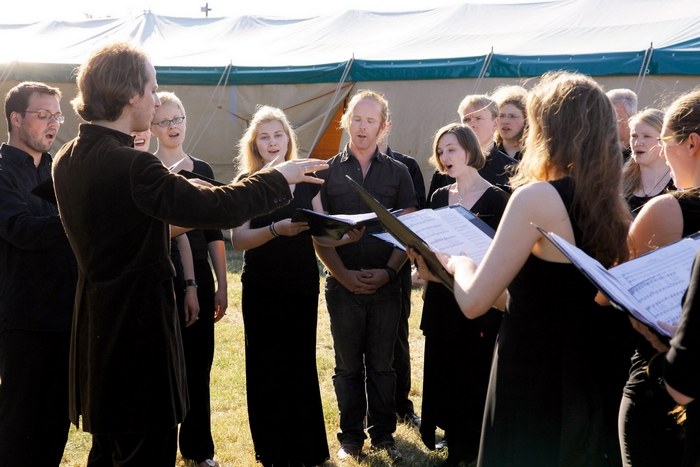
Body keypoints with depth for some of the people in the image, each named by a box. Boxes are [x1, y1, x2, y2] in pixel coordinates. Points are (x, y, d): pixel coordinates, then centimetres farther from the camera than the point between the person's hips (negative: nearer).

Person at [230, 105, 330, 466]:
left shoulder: (306, 180, 5)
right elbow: (238, 240, -15)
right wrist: (276, 229, -30)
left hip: (302, 284, 2)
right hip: (261, 287, -2)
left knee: (301, 364, 7)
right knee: (267, 368, 1)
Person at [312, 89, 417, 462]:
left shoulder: (397, 172, 6)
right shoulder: (327, 172, 3)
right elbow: (317, 234, 0)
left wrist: (389, 271, -10)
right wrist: (344, 275, -11)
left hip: (385, 283, 1)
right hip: (343, 284, 0)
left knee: (382, 364, 8)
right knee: (348, 365, 7)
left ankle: (382, 434, 19)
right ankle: (351, 437, 16)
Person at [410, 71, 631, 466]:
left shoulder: (537, 197, -18)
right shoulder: (608, 204, 5)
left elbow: (474, 301, -17)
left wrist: (460, 263, 5)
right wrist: (447, 273, 17)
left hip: (531, 387, -8)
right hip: (584, 386, 8)